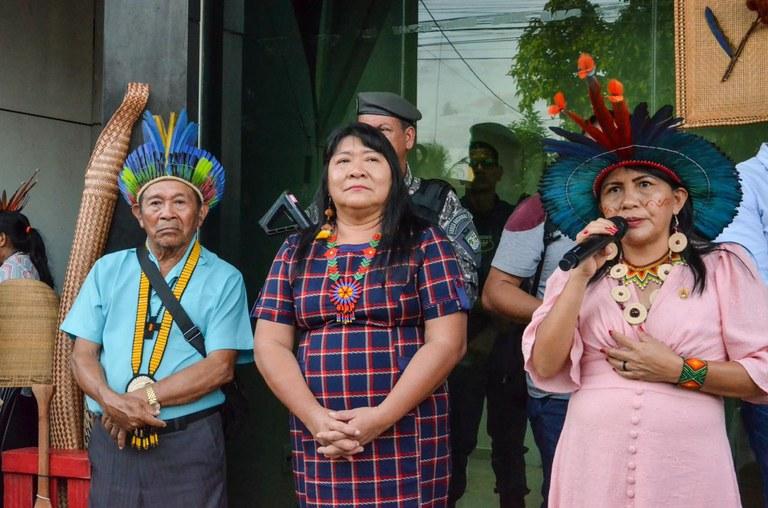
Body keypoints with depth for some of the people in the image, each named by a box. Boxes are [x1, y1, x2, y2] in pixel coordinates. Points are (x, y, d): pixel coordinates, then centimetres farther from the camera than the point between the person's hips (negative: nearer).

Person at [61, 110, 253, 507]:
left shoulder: (224, 279, 1)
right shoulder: (108, 270, 9)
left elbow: (220, 367, -8)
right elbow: (83, 355, 4)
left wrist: (146, 397, -17)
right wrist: (111, 401, -16)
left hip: (189, 444, -2)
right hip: (111, 440, 3)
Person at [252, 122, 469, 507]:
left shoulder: (424, 244, 2)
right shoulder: (297, 251, 10)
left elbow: (447, 343, -6)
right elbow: (270, 345, 5)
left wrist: (380, 418, -14)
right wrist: (314, 417, -10)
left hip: (408, 438, -2)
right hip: (319, 441, 3)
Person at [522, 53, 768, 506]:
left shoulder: (724, 268, 1)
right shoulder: (577, 276, 8)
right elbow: (545, 367, -6)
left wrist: (679, 371, -11)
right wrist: (582, 275, -12)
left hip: (687, 469, -1)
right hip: (594, 467, 2)